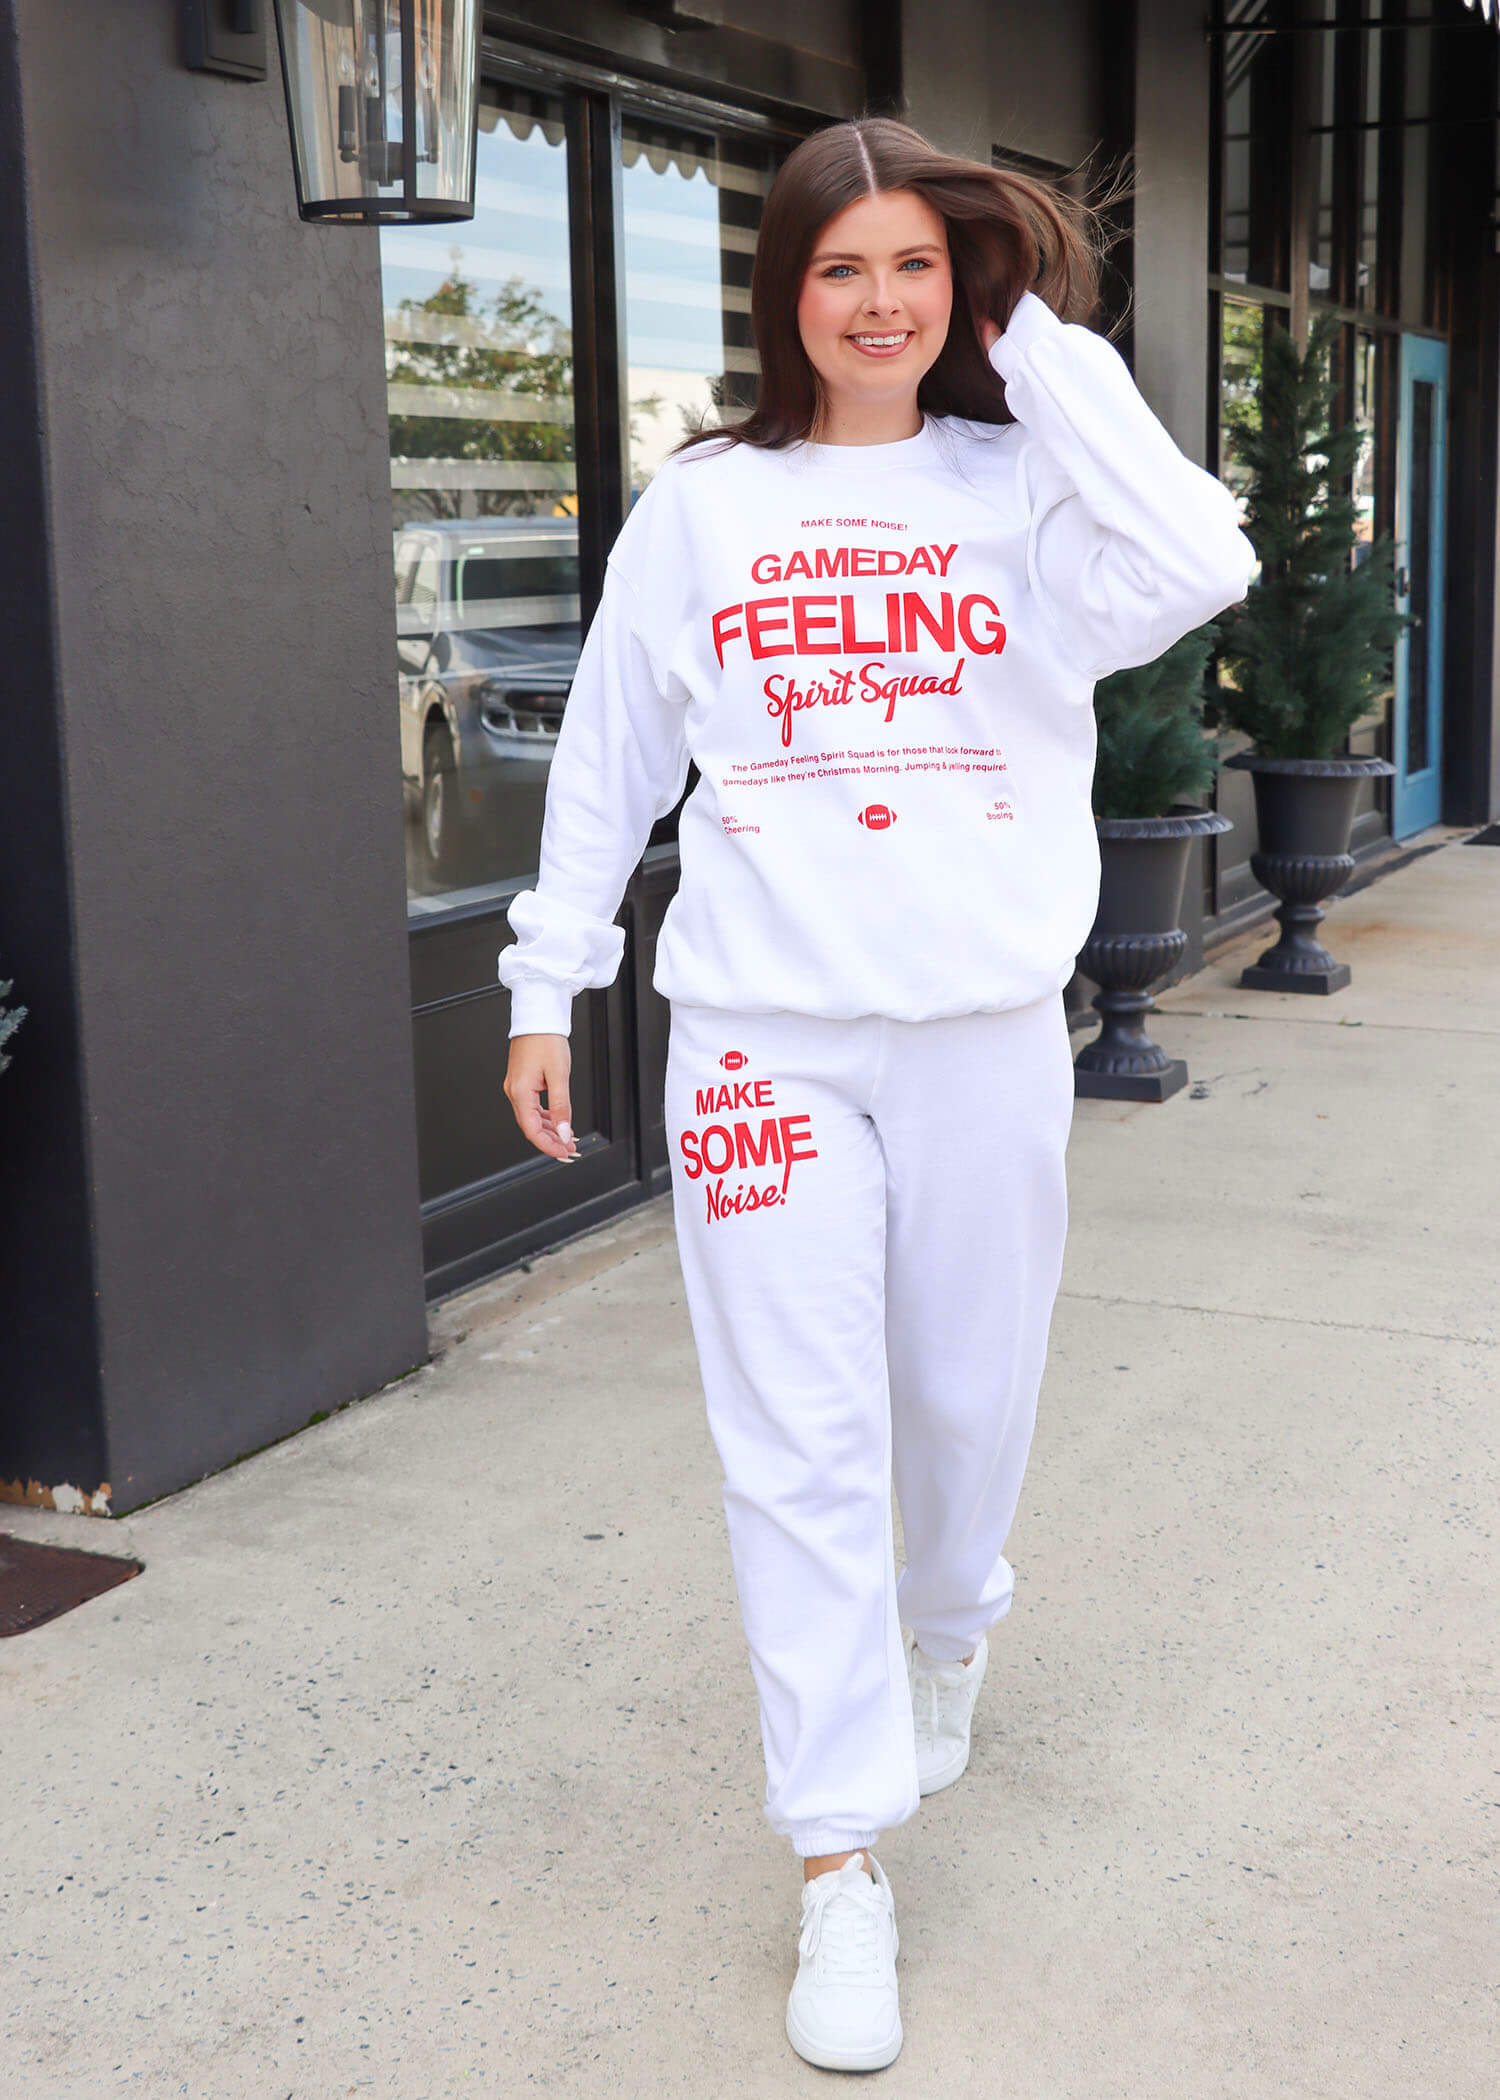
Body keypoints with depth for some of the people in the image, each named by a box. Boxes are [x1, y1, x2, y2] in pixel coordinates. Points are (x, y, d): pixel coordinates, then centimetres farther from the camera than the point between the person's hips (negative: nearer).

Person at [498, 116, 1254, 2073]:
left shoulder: (1024, 489, 3)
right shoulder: (700, 506, 6)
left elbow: (1199, 570, -18)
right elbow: (611, 753, 11)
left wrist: (1050, 345, -9)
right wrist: (550, 983, 10)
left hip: (988, 1025, 1)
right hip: (765, 1029, 0)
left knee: (971, 1397, 13)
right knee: (800, 1443, -2)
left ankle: (948, 1636, 47)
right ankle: (842, 1869, 9)